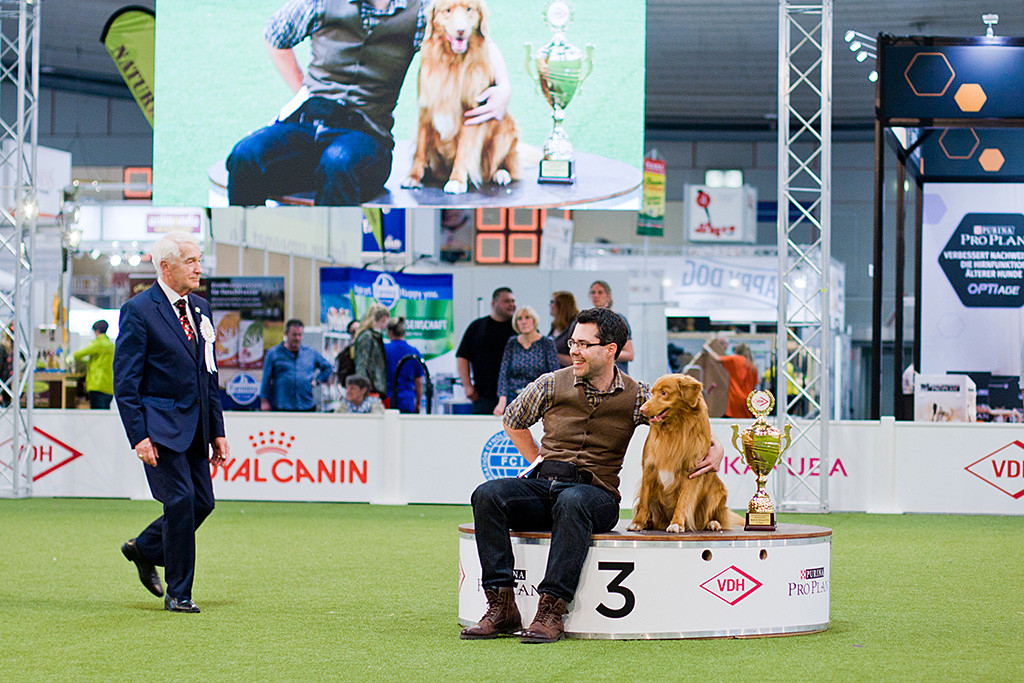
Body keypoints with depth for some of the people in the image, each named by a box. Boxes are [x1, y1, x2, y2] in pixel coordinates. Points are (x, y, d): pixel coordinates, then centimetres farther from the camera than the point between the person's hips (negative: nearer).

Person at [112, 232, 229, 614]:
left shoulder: (199, 309, 14)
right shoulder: (139, 311, -8)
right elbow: (125, 382, -10)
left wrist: (217, 431, 14)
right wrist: (138, 436, -17)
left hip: (196, 424, 7)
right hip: (160, 425, -7)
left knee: (202, 502, 4)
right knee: (180, 501, -11)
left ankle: (144, 549, 28)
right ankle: (178, 593, 1)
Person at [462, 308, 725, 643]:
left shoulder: (636, 397, 5)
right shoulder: (551, 384, 8)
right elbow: (514, 420, 26)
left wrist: (715, 449, -3)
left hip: (597, 493, -3)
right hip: (543, 485, 3)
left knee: (571, 502, -41)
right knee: (487, 495, -28)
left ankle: (551, 610, -41)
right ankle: (502, 607, -29)